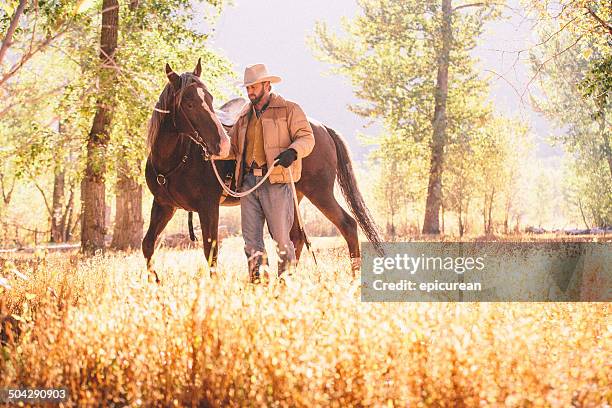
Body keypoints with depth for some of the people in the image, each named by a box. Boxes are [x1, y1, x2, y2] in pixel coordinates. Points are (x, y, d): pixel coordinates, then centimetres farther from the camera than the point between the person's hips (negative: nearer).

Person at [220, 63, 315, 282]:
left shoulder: (289, 110, 4)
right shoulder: (244, 115, 22)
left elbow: (307, 137, -4)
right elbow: (233, 147, 22)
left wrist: (292, 151, -23)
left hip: (276, 181, -5)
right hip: (248, 181, 6)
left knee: (280, 235, -5)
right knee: (250, 236, 1)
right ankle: (256, 278, 5)